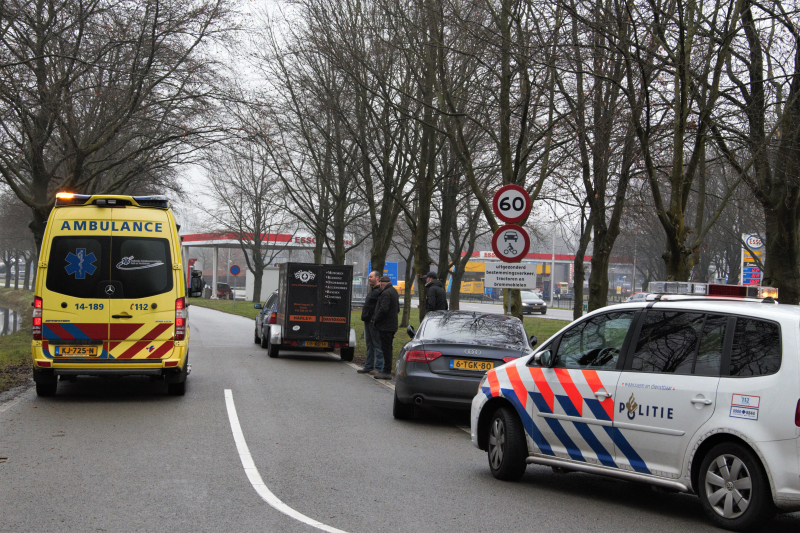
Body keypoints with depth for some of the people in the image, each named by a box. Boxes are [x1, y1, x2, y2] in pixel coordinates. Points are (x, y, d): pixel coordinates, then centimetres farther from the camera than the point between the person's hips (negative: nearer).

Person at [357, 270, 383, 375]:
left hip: (374, 322, -10)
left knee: (377, 345, -5)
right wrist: (365, 317, 18)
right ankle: (368, 366, 20)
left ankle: (378, 368, -2)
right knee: (369, 345, 14)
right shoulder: (372, 291, 19)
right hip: (368, 321, 10)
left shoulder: (380, 291, -14)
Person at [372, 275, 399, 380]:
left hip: (386, 326, -10)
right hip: (392, 325, 10)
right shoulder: (394, 291, 16)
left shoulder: (386, 293, -17)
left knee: (386, 349, -8)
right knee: (387, 348, 15)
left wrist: (375, 319, -10)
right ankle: (387, 371, 20)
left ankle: (387, 372, -7)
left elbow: (383, 309, -25)